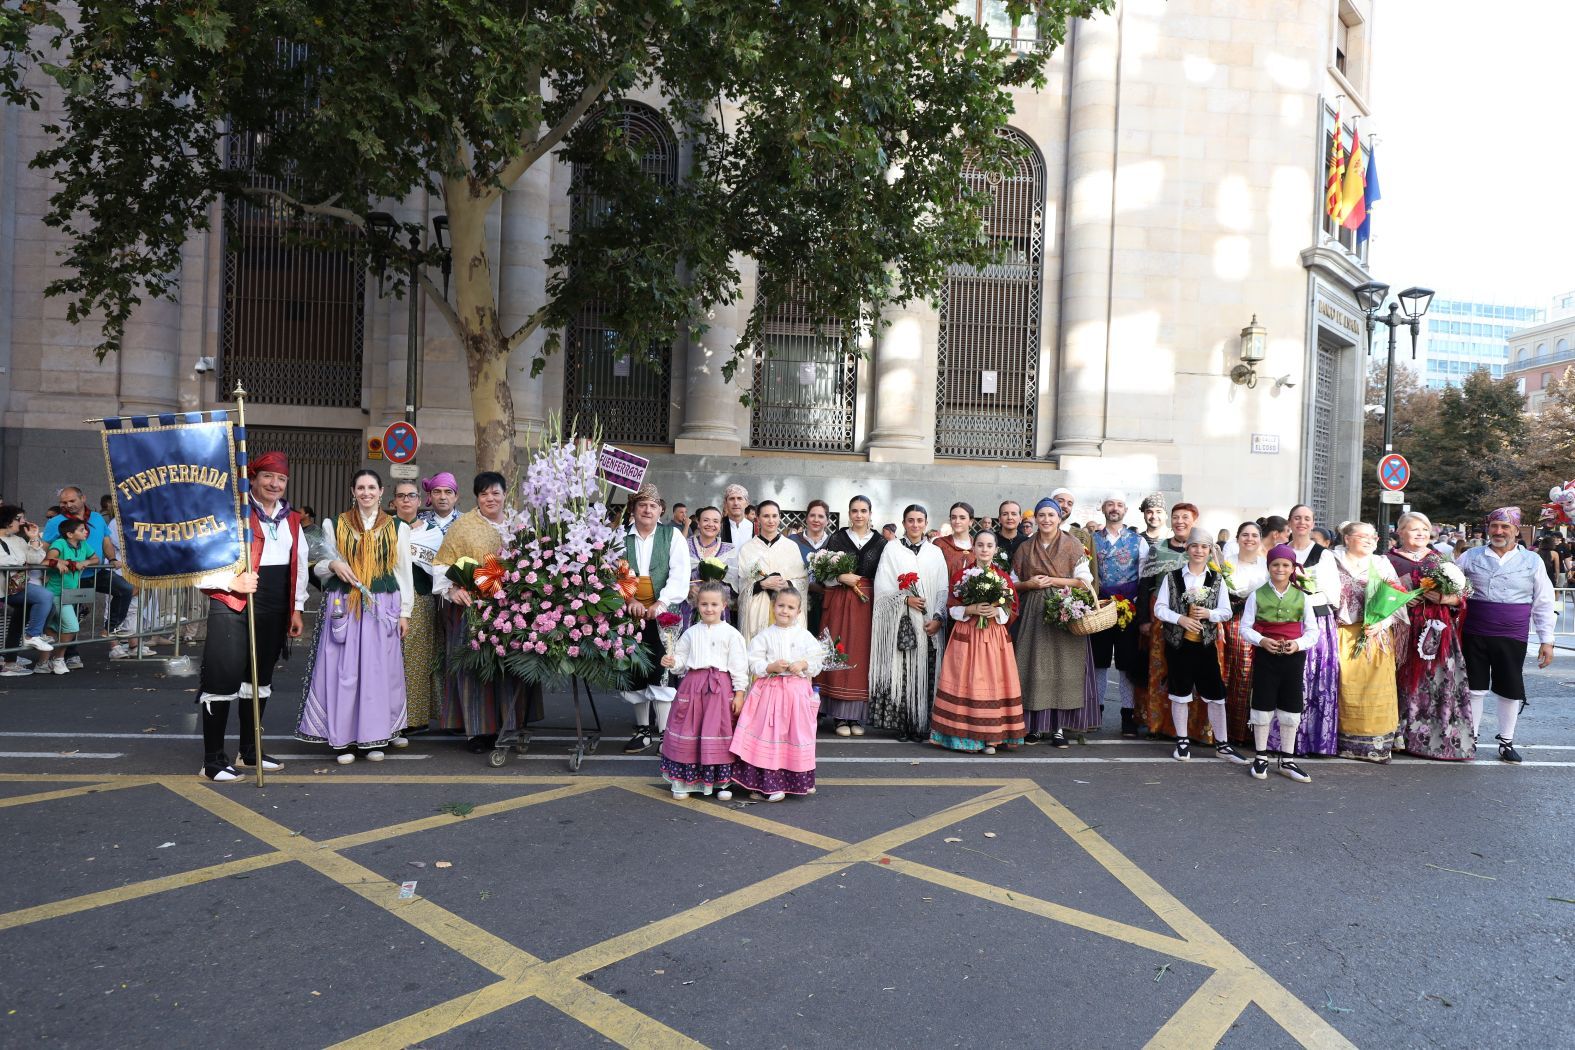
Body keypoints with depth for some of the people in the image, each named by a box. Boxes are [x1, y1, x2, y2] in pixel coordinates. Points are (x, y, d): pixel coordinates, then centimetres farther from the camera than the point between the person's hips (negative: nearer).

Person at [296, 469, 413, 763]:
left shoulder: (395, 528, 9)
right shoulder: (337, 525, 8)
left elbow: (404, 573, 9)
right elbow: (319, 568, 14)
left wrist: (405, 612, 4)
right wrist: (333, 565, -10)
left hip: (382, 607, 0)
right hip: (343, 606, 0)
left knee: (378, 670, 0)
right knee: (343, 670, -3)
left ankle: (373, 738, 10)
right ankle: (343, 739, 6)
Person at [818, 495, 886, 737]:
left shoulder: (880, 542, 7)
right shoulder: (837, 538, 6)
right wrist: (842, 578, -12)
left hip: (868, 604, 1)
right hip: (839, 603, -1)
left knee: (862, 657, 1)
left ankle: (856, 716, 9)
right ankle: (840, 717, 4)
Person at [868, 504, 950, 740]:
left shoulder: (935, 552, 13)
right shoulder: (892, 549, 6)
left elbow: (943, 590, 7)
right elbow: (882, 587, 0)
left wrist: (938, 618, -6)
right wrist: (905, 599, -13)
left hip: (928, 624, 2)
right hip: (900, 622, -2)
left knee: (926, 674, -1)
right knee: (901, 672, -4)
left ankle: (922, 725, 7)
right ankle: (902, 725, 3)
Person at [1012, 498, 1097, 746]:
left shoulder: (1073, 546, 3)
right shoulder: (1025, 549, 10)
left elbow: (1085, 581, -2)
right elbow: (1014, 583, 13)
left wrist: (1053, 581, -11)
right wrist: (1030, 584, -7)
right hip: (1034, 614, 2)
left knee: (1063, 667, -4)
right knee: (1035, 667, -1)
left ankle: (1059, 726, 2)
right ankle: (1035, 725, 6)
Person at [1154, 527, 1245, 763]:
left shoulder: (1217, 579, 3)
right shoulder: (1172, 576, -1)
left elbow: (1227, 611, 3)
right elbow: (1159, 608, -2)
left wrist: (1209, 614, -16)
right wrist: (1180, 619, -17)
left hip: (1206, 644, 1)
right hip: (1178, 643, -1)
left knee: (1215, 695, 4)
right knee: (1180, 693, 9)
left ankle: (1222, 745, 15)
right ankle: (1182, 741, 21)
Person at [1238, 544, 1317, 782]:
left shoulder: (1301, 597, 3)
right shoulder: (1257, 595, -1)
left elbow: (1313, 631, 4)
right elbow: (1245, 628, -1)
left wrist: (1299, 643, -14)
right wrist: (1262, 641, -19)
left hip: (1294, 657, 2)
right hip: (1265, 656, -2)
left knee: (1291, 709, 9)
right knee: (1263, 707, 4)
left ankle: (1286, 761, 21)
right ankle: (1260, 758, 18)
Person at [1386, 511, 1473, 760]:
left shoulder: (1439, 559, 15)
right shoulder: (1390, 560, 7)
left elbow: (1460, 595, 11)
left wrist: (1444, 598, -9)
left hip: (1437, 630, 2)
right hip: (1403, 630, -2)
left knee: (1439, 681, -4)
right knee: (1405, 681, -3)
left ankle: (1441, 737, 3)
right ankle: (1401, 735, 4)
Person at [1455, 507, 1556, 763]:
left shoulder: (1532, 561, 4)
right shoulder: (1470, 557, 3)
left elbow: (1543, 604, 6)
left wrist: (1546, 640, 3)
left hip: (1512, 639, 0)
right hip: (1474, 636, 0)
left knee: (1510, 690, 7)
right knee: (1474, 687, 8)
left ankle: (1506, 742, 22)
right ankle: (1469, 738, 19)